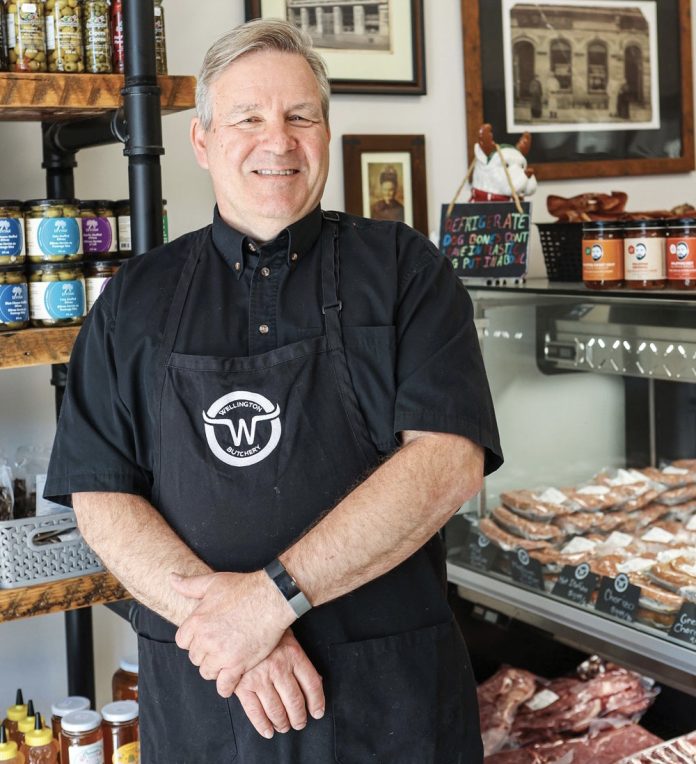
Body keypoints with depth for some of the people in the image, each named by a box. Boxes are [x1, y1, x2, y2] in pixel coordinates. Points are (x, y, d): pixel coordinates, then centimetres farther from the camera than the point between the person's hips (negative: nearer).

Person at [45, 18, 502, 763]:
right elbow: (99, 496, -1)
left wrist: (273, 594, -20)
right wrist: (220, 614, -17)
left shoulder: (403, 268, -2)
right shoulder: (136, 300, 4)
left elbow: (450, 457, -14)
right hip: (200, 693, 2)